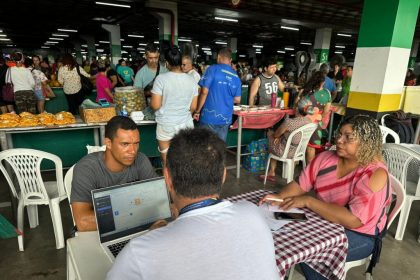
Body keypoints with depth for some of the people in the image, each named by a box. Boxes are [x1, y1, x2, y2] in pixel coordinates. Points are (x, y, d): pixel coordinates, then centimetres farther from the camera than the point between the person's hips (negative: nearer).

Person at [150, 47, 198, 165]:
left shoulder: (161, 78, -13)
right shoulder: (191, 80, -2)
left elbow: (155, 105, -14)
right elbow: (193, 107, 2)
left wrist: (151, 100, 9)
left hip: (166, 125, -3)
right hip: (186, 124, 3)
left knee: (167, 160, 13)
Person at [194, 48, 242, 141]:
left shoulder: (213, 69, -6)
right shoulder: (236, 77, 9)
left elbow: (204, 92, -11)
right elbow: (237, 100, 11)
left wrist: (197, 111, -2)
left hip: (209, 117, -4)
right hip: (225, 118, 5)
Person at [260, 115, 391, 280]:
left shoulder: (376, 174, -22)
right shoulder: (325, 158, -6)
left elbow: (353, 220, -30)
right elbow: (300, 185, -3)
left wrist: (308, 201, -30)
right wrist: (280, 197, -23)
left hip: (359, 235, -5)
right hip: (321, 221, 5)